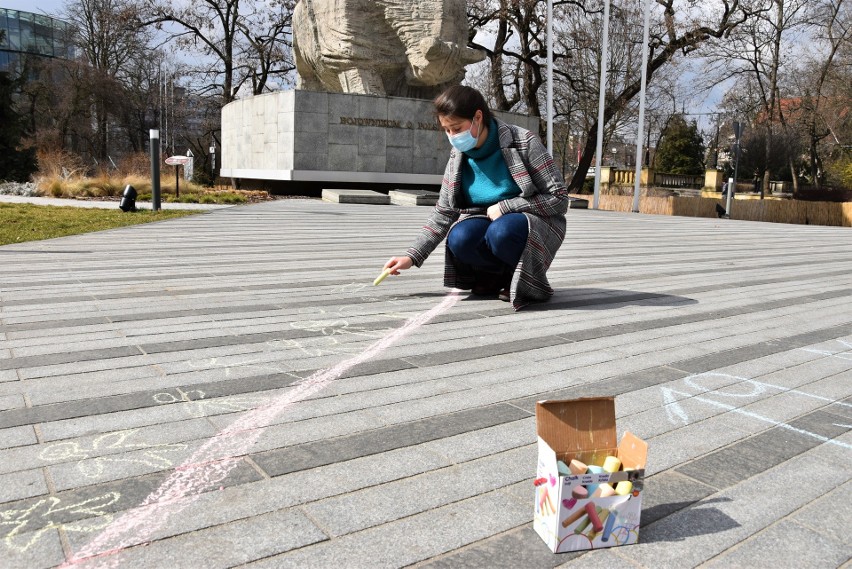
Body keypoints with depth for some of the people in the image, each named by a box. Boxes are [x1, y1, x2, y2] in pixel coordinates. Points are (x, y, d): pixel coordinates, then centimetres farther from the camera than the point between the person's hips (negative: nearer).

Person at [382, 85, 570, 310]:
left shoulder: (523, 143, -16)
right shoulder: (458, 157, -2)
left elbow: (559, 198, -13)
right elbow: (443, 213, 2)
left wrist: (505, 207, -21)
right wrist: (411, 256, -7)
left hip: (535, 223, -4)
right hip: (488, 224, 4)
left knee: (501, 232, -37)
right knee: (459, 239, -28)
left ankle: (527, 278, -8)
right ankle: (500, 276, -3)